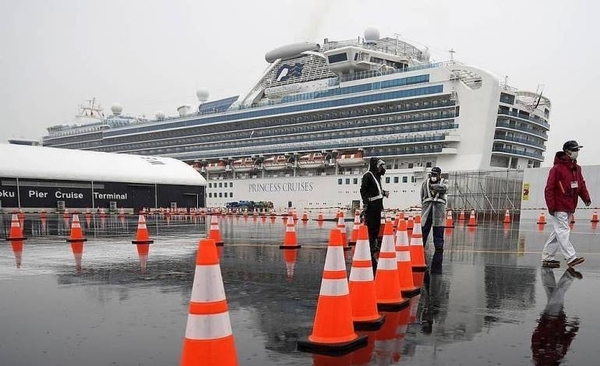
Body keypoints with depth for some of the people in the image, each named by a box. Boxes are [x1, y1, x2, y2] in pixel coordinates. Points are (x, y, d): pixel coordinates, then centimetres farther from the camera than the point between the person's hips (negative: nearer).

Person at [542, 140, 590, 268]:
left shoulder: (577, 168, 13)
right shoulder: (557, 168, -11)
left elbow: (581, 185, 16)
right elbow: (549, 189, -13)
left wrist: (586, 198, -1)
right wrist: (551, 207, -17)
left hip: (570, 208, 8)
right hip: (559, 208, -8)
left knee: (558, 233, 10)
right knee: (563, 232, -9)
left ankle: (547, 258, 16)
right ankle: (571, 259, -11)